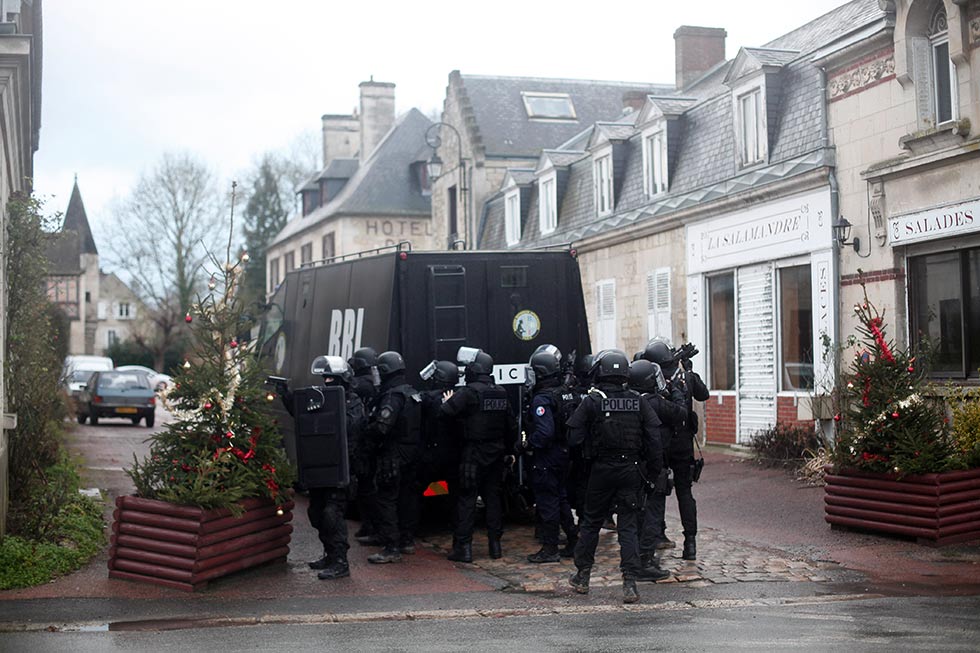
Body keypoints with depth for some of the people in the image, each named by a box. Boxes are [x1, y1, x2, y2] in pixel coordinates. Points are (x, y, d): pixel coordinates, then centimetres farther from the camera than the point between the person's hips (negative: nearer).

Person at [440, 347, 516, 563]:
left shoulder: (469, 392, -15)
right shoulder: (501, 393, 8)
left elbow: (446, 412, -23)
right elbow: (511, 425, 14)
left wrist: (447, 401, -1)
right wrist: (507, 448, 22)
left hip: (473, 454, -6)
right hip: (496, 453, 6)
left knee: (466, 499, -2)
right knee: (493, 497, 12)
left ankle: (463, 547, -3)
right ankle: (495, 544, 15)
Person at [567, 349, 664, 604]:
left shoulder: (592, 401, -8)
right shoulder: (637, 401, 0)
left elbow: (574, 437, -9)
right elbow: (653, 439, 0)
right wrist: (654, 471, 8)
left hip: (602, 470, -1)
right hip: (630, 470, 1)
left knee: (591, 521, 14)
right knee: (628, 525, 5)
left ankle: (582, 576, 23)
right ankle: (630, 583, -4)